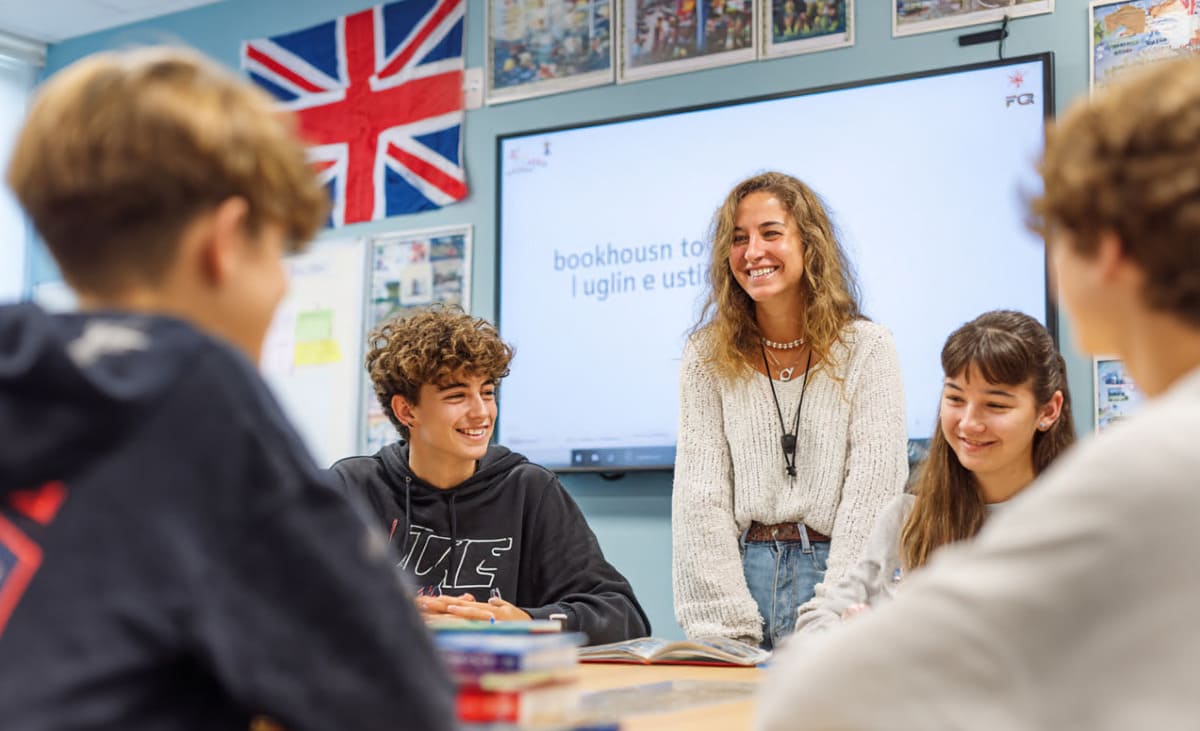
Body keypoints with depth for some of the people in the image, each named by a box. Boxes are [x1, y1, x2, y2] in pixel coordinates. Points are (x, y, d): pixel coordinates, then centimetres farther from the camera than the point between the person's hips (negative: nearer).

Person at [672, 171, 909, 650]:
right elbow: (700, 500, 0)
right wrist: (726, 629, -10)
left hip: (839, 569, -1)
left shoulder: (866, 349, 2)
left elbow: (869, 500, -6)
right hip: (739, 570, 1)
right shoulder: (707, 358, 7)